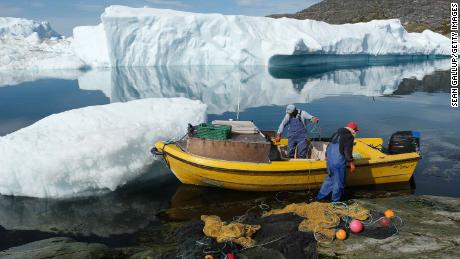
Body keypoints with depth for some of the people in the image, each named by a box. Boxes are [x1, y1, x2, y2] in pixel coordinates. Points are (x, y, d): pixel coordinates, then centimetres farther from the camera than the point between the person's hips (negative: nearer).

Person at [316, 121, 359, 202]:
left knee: (330, 178, 21)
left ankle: (320, 196, 25)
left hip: (329, 159, 8)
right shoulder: (349, 136, -7)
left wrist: (327, 157, 29)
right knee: (339, 181, 5)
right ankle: (336, 201, 14)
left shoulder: (336, 134, 18)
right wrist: (351, 163, -12)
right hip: (339, 162, -8)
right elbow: (347, 151, -15)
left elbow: (329, 147, 21)